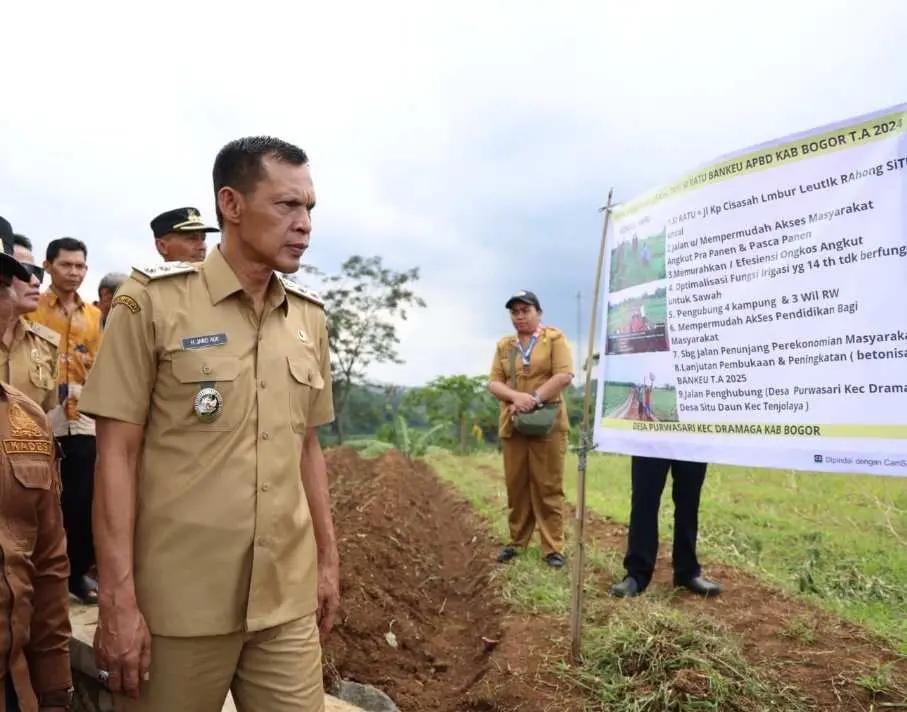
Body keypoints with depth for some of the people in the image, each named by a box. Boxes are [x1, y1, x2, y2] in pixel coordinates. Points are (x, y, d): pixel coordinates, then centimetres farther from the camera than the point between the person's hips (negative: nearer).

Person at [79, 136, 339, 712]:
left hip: (288, 598, 4)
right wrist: (118, 599, -12)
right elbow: (117, 453, -9)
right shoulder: (153, 301, -8)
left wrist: (327, 559, 11)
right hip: (179, 602, -4)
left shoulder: (310, 317, 6)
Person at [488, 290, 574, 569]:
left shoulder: (554, 338, 2)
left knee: (548, 487, -2)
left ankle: (553, 548, 4)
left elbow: (565, 375, -10)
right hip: (512, 424, 4)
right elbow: (493, 383, 6)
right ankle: (517, 541, 19)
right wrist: (516, 397, -14)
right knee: (516, 486, 7)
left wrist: (535, 399, -18)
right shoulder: (503, 345, 14)